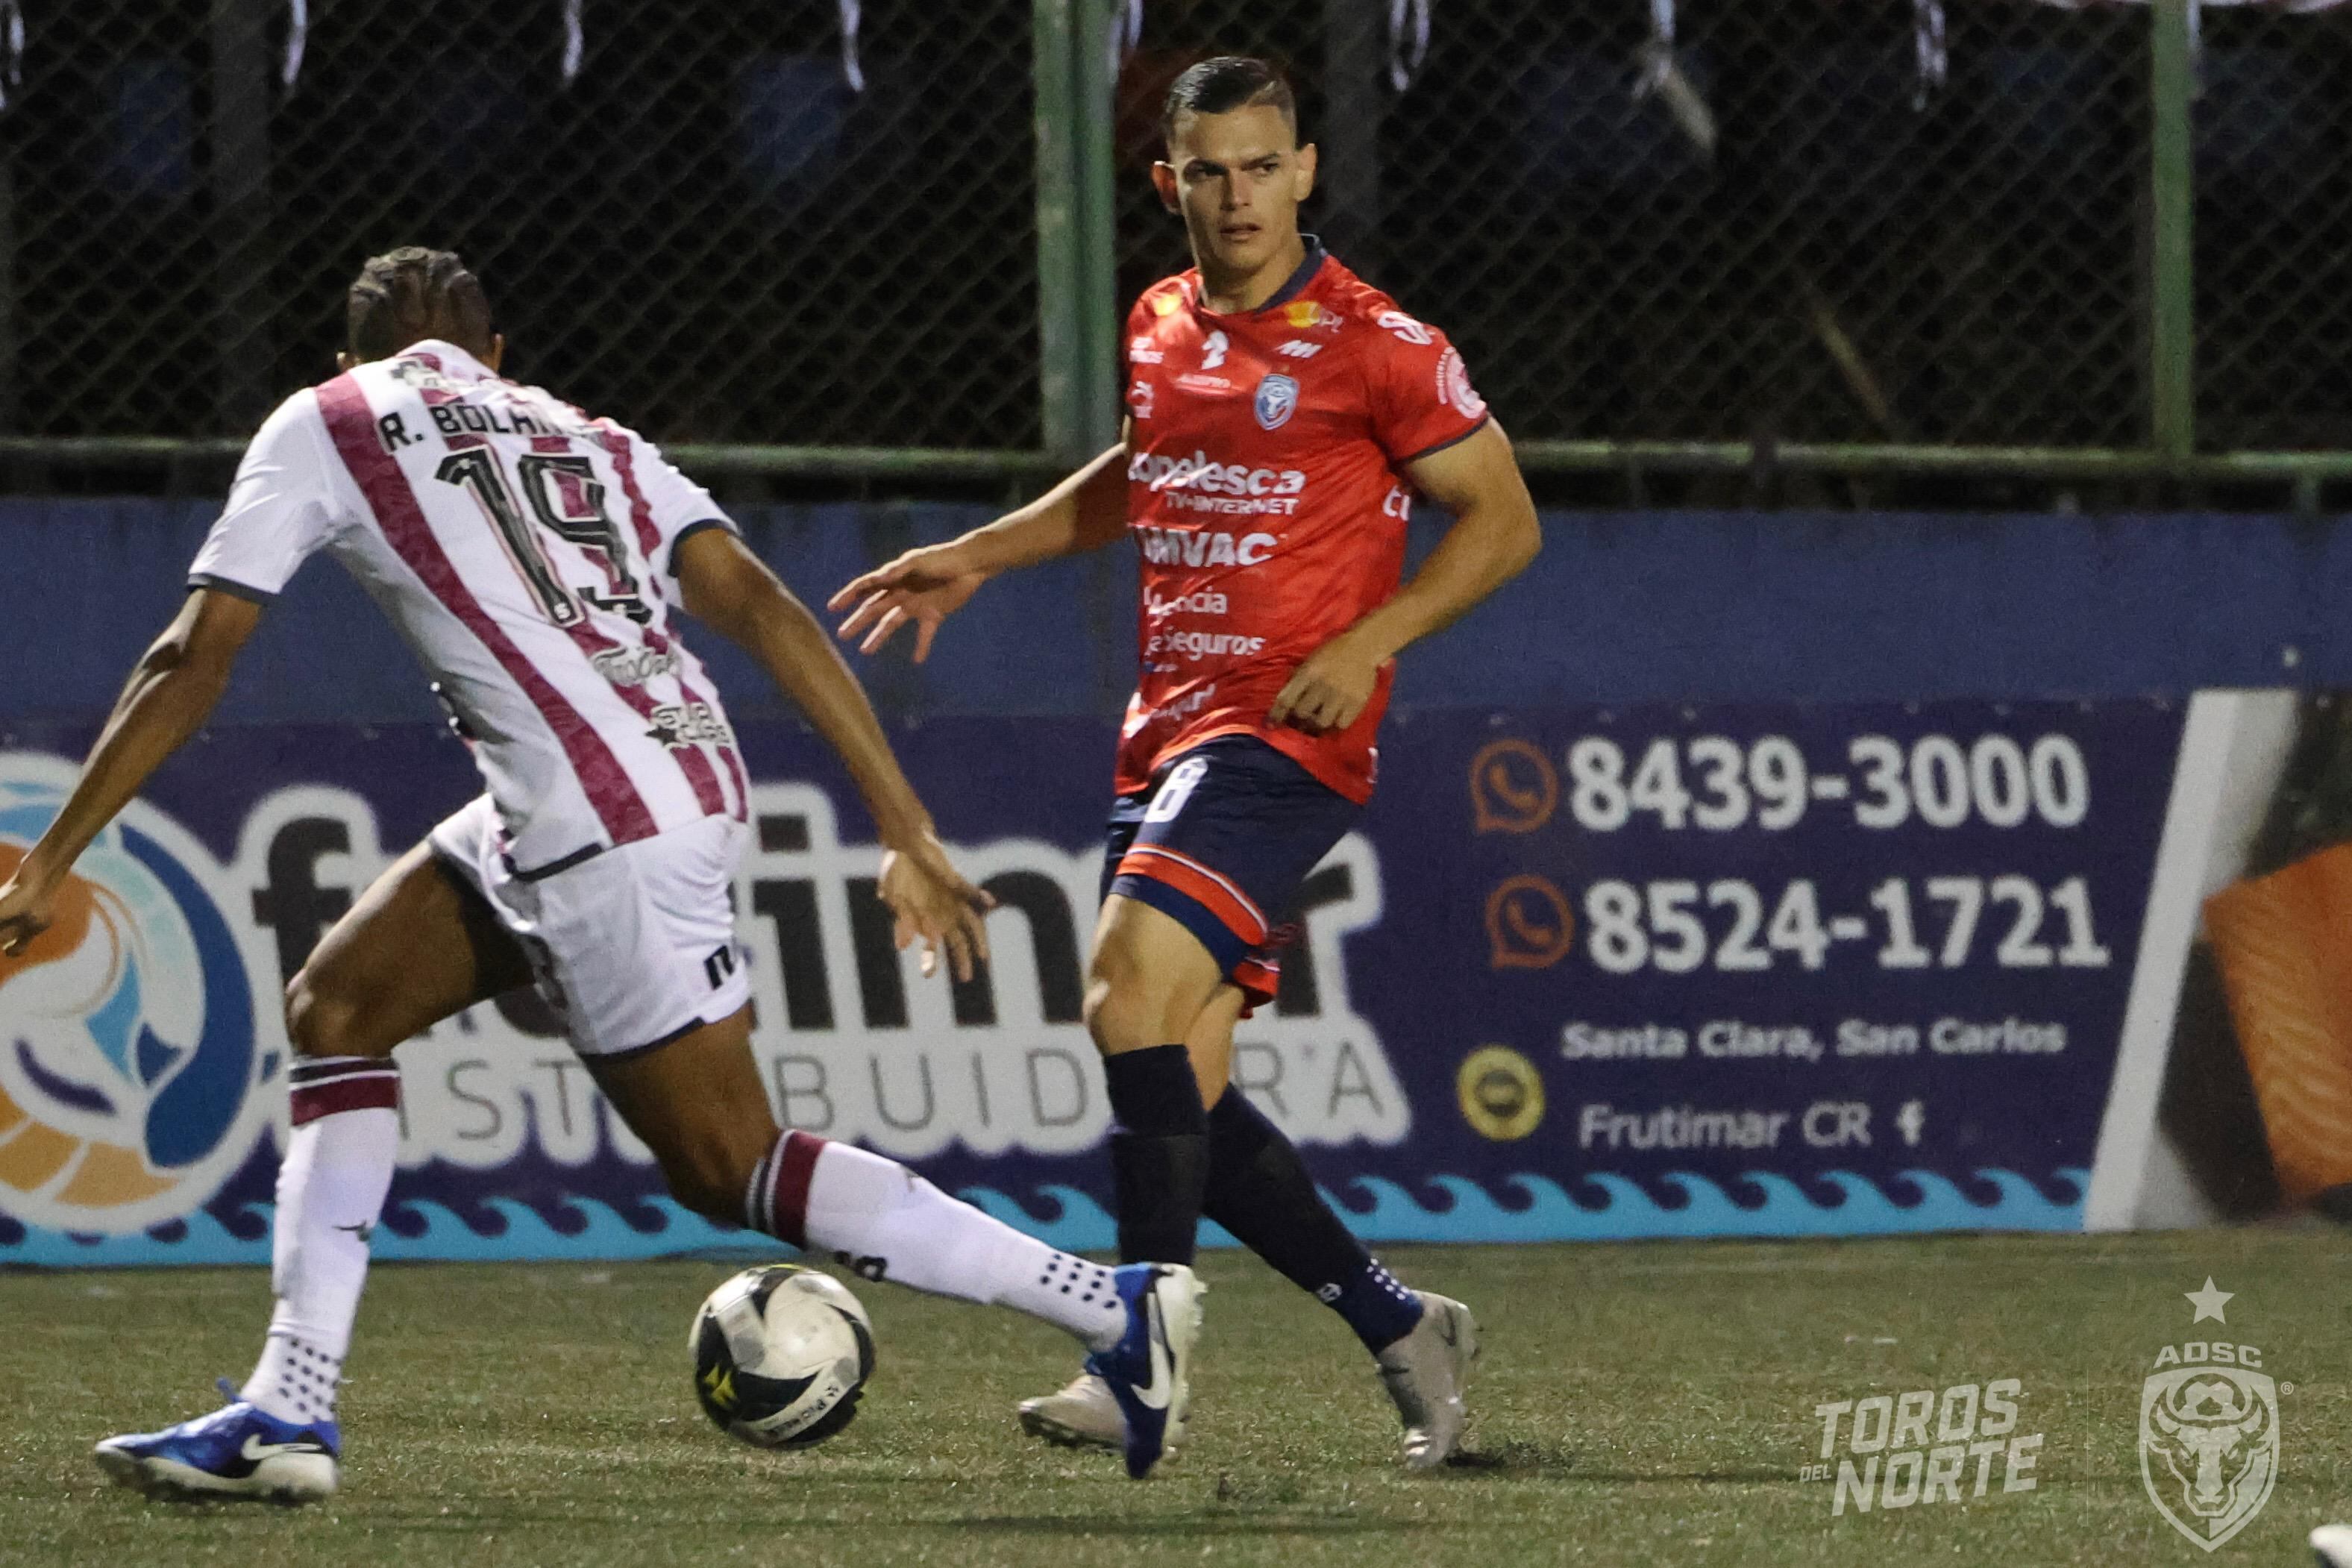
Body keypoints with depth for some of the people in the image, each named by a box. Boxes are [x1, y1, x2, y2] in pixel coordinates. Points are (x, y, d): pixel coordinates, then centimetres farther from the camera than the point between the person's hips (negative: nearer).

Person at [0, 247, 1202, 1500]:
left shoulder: (324, 425, 12)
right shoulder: (595, 441, 24)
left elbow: (191, 662, 8)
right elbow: (760, 610, 10)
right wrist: (909, 833, 6)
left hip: (601, 826, -7)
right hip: (690, 777, 7)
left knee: (730, 1170, 2)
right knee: (334, 1007, 17)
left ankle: (1114, 1309, -1)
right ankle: (288, 1412, 12)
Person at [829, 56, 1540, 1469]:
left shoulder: (1376, 345, -8)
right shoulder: (1159, 328, 12)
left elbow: (1503, 519, -3)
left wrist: (1366, 642, -14)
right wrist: (979, 557, 25)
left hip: (1288, 735, -8)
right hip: (1167, 733, 8)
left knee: (1129, 984, -25)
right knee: (1180, 1088, 4)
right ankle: (1406, 1331, 18)